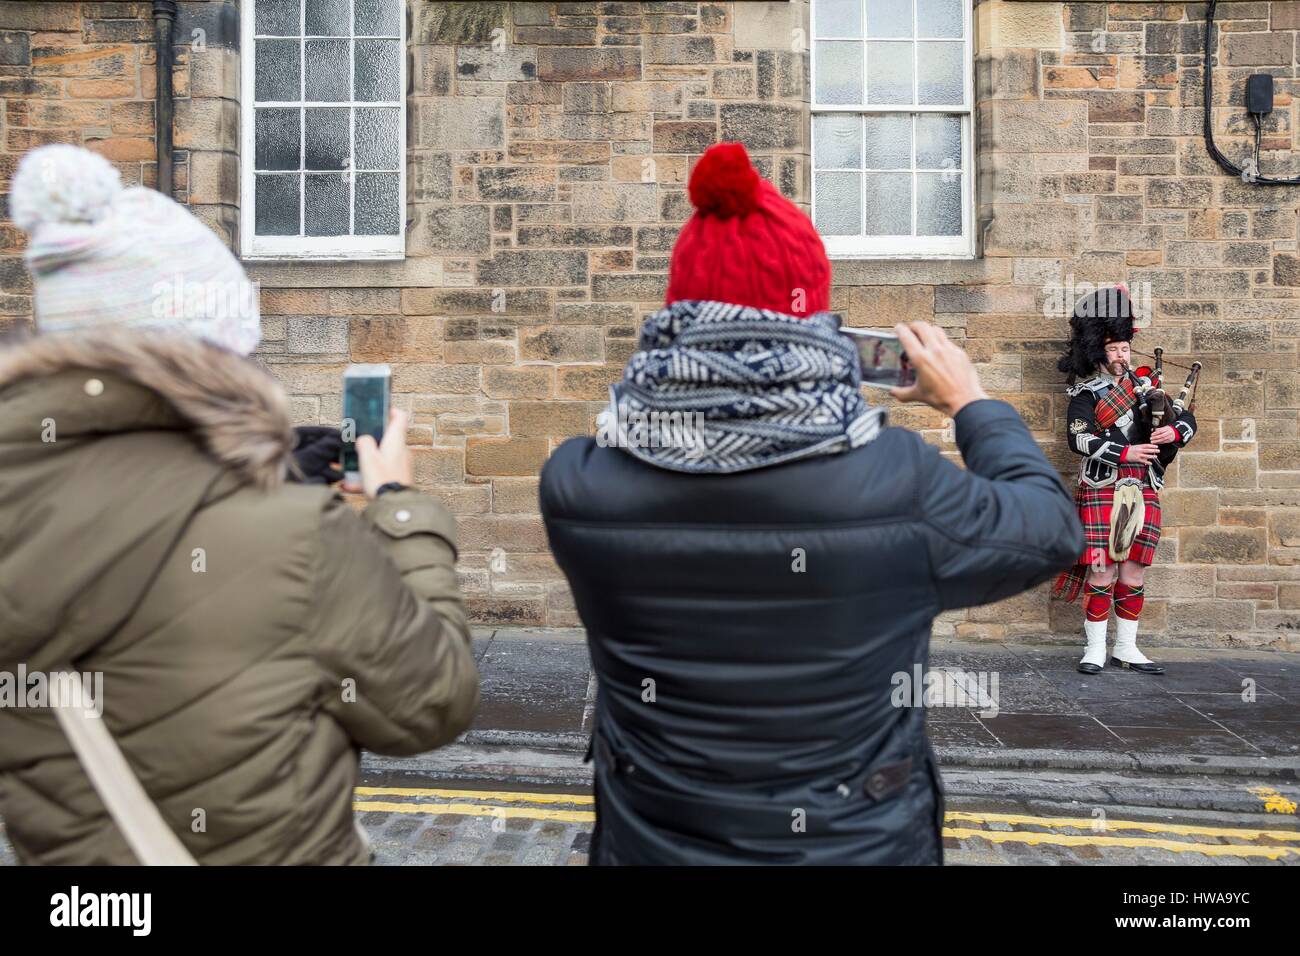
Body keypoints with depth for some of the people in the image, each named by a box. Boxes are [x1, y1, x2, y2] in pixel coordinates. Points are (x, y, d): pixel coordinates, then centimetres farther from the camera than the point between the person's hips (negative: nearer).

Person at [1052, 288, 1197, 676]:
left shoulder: (1147, 384, 15)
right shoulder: (1085, 394, 1)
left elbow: (1188, 419, 14)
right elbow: (1079, 440, -12)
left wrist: (1173, 431, -8)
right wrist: (1125, 453, -18)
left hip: (1144, 492, 4)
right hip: (1101, 491, -4)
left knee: (1133, 575, 7)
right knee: (1102, 573, -6)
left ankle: (1126, 649, 17)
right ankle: (1095, 650, 4)